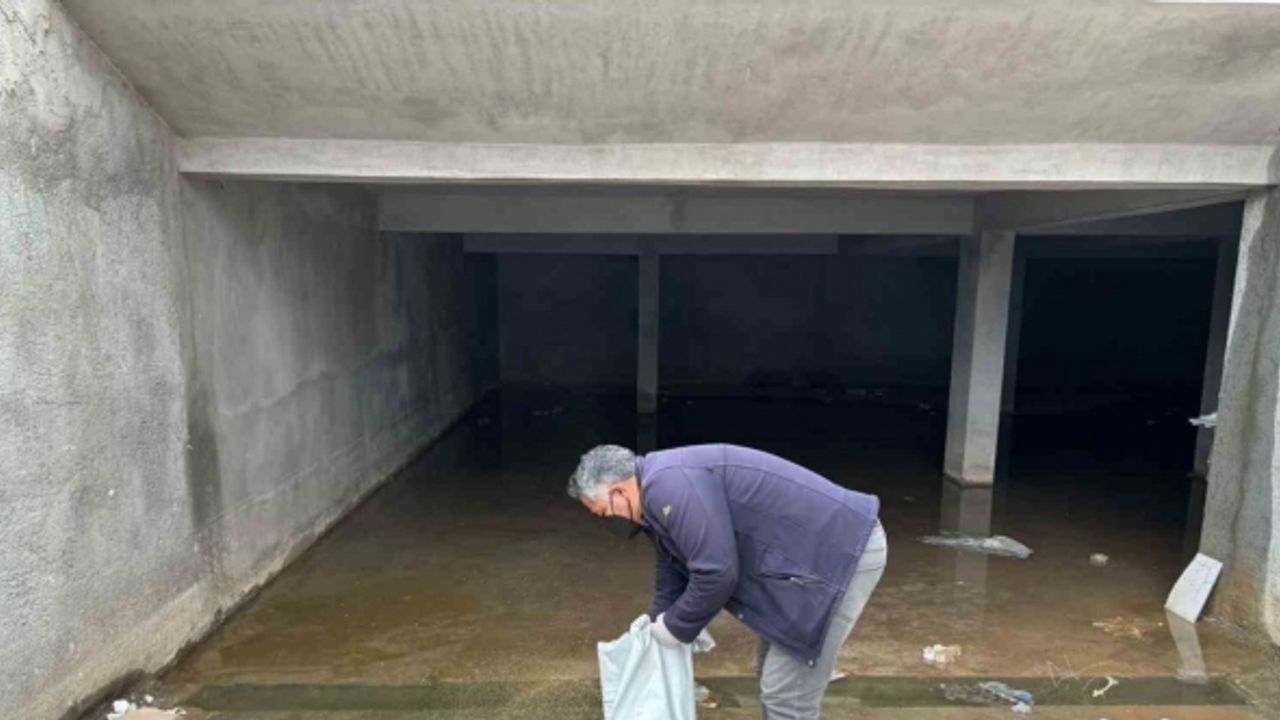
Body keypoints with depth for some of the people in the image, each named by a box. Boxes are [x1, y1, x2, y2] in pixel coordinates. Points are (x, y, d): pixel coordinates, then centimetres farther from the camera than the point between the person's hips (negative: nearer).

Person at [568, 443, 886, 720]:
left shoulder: (668, 485, -21)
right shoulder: (658, 492, 12)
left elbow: (717, 573, -22)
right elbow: (672, 575, 22)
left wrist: (675, 629, -5)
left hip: (842, 551, -10)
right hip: (820, 551, 10)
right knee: (776, 680, 23)